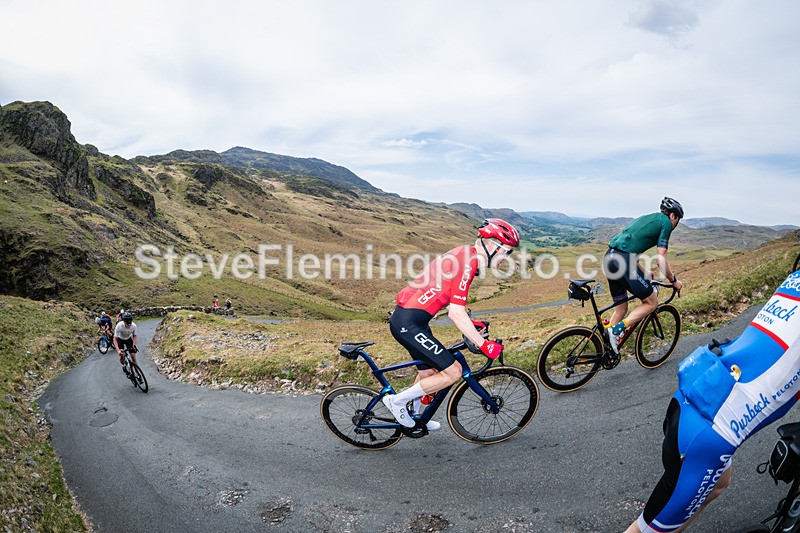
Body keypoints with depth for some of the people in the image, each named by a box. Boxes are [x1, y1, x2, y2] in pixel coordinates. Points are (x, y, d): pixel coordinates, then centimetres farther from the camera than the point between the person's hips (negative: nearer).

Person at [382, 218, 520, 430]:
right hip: (408, 323, -10)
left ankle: (414, 419, 46)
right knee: (453, 372, -5)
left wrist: (471, 324, 19)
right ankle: (397, 400, 8)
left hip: (407, 318, 10)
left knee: (429, 372, 24)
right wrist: (484, 345, -15)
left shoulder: (463, 254, 12)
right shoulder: (467, 261, -18)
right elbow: (456, 313, -22)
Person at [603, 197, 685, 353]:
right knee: (652, 302, 7)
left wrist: (643, 274, 38)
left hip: (610, 257, 8)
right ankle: (616, 329, -5)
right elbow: (661, 259, -1)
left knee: (621, 308, 17)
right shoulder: (666, 222, 6)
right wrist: (674, 280, 12)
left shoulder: (647, 218, 31)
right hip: (623, 260, -8)